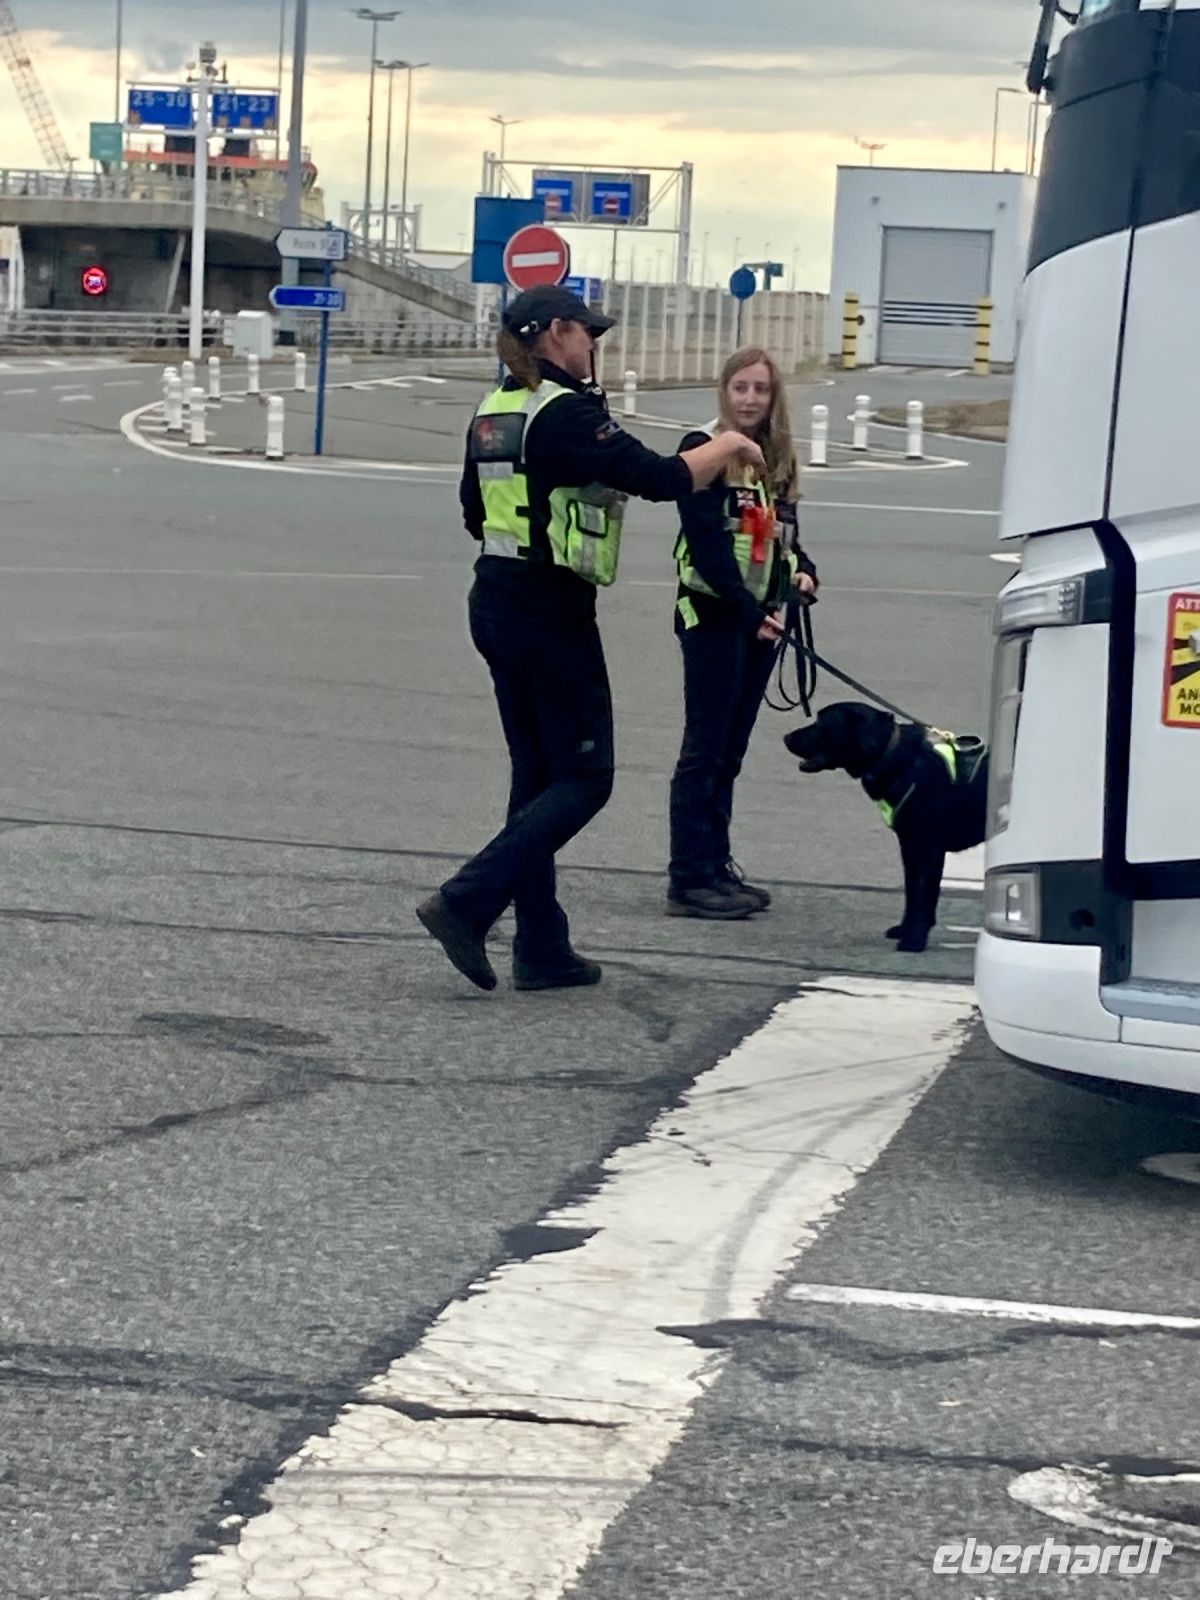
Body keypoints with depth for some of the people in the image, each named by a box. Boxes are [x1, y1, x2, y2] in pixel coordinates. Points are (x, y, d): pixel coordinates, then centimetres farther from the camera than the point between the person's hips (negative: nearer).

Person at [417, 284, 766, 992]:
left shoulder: (494, 415, 11)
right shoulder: (566, 413, -16)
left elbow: (475, 512, 20)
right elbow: (661, 478, -20)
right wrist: (727, 446, -4)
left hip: (495, 603, 9)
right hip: (553, 610, -9)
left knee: (537, 775, 13)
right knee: (585, 778, -2)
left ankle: (542, 947, 14)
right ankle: (466, 903, -11)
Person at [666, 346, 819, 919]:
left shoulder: (777, 459, 14)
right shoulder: (703, 451, -9)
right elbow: (707, 545, -16)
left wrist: (803, 571, -3)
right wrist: (749, 611, -22)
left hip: (760, 618, 7)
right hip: (711, 613, -7)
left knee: (729, 750, 11)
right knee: (705, 747, -6)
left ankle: (716, 866, 17)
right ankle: (689, 880, -4)